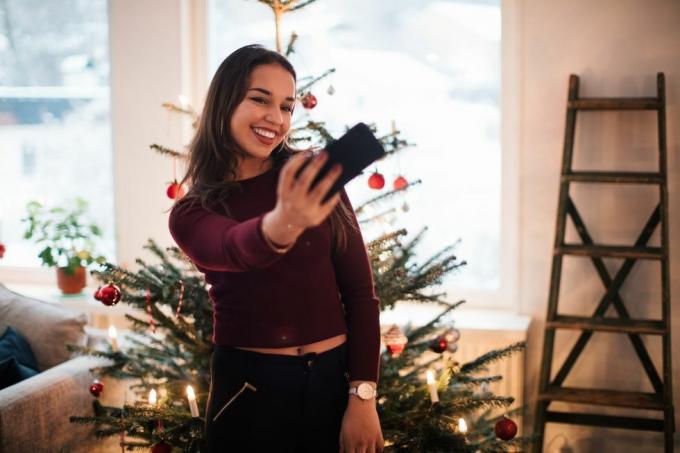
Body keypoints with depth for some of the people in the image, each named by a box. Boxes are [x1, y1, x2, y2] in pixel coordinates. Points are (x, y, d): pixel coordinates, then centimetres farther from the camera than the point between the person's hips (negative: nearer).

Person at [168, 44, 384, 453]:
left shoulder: (313, 176, -2)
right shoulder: (191, 214, -4)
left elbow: (360, 291, -3)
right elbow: (236, 249, -27)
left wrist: (363, 396, -10)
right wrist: (282, 224, -49)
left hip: (334, 377, 1)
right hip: (247, 388, 0)